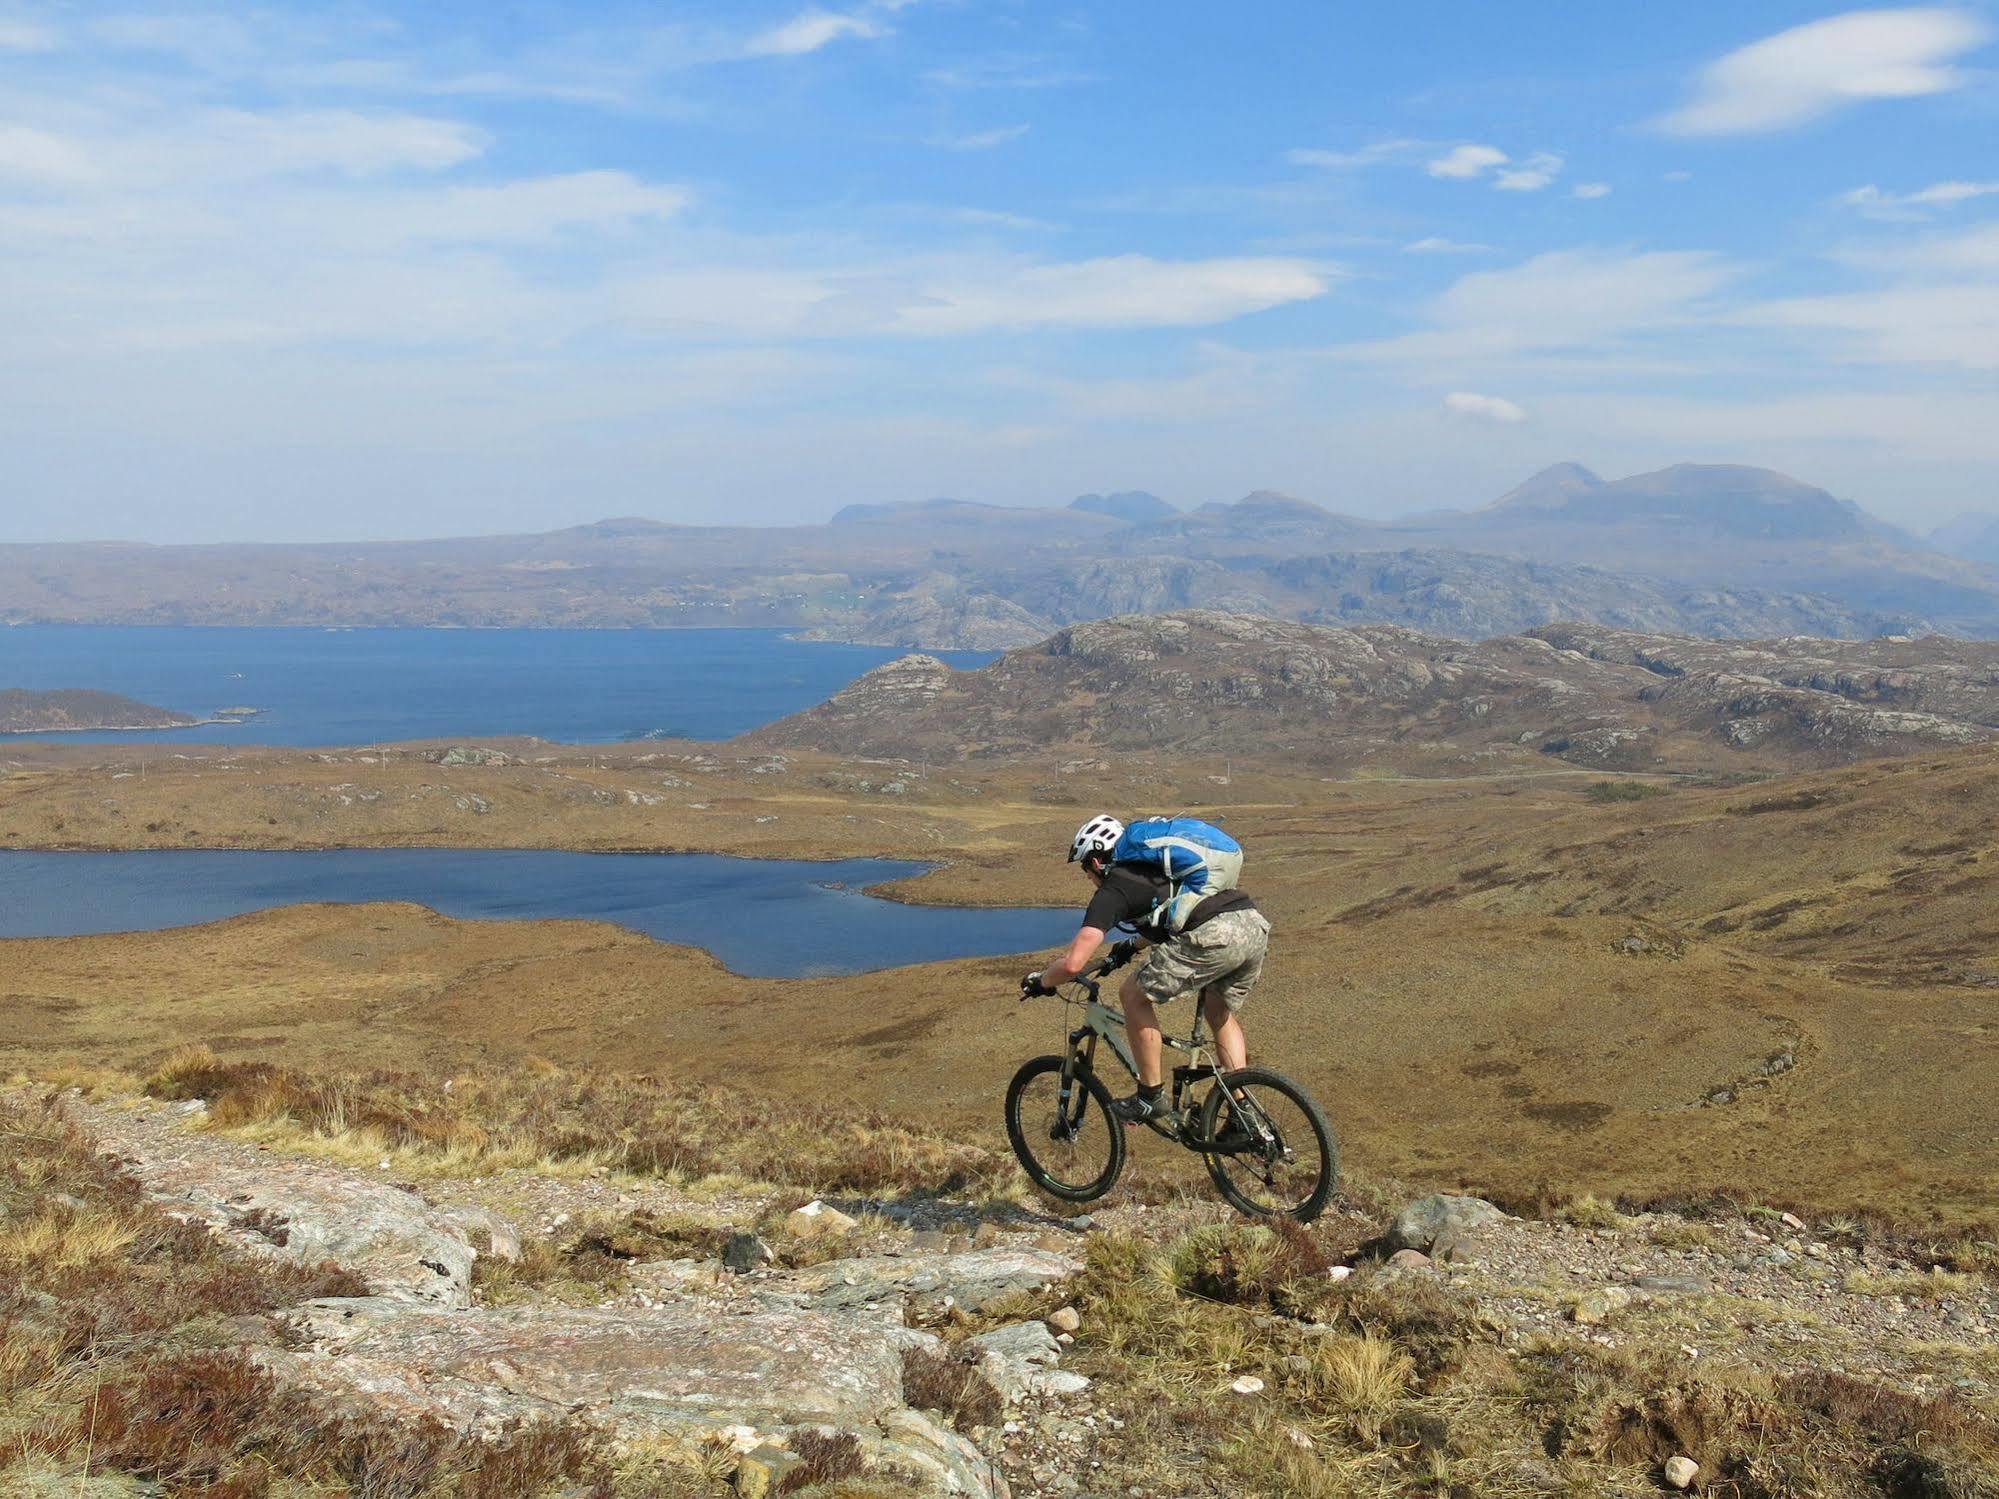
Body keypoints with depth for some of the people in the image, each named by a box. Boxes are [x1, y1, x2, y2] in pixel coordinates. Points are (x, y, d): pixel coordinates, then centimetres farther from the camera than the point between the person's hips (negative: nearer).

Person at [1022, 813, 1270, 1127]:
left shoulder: (1112, 891, 9)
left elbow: (1073, 963, 1)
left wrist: (1040, 981, 21)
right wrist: (1134, 945, 65)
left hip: (1214, 937, -8)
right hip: (1257, 926, 8)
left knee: (1134, 994, 11)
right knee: (1219, 1012, 30)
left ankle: (1152, 1100, 15)